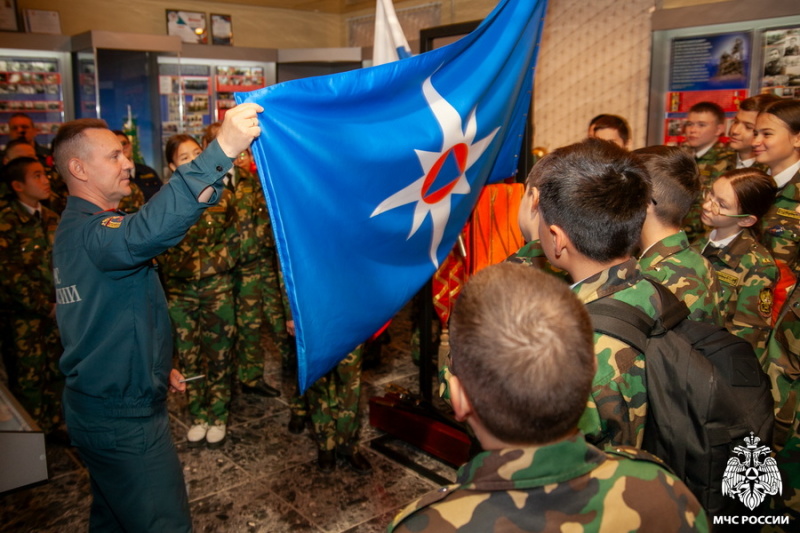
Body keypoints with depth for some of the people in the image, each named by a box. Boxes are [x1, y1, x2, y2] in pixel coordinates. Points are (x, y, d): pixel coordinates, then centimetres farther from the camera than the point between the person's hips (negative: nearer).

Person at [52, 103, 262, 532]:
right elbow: (149, 230, -46)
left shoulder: (75, 228, 13)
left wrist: (155, 366, 21)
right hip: (124, 420, -11)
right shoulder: (90, 230, -22)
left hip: (98, 410, 11)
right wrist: (221, 151, -52)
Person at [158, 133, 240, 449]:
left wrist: (199, 266, -9)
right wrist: (208, 261, -12)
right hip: (179, 294, 0)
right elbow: (164, 256, -4)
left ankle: (217, 417, 25)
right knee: (189, 359, 11)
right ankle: (198, 416, 29)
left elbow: (233, 246, 0)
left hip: (218, 291, 0)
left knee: (219, 357, 8)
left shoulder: (222, 196, 0)